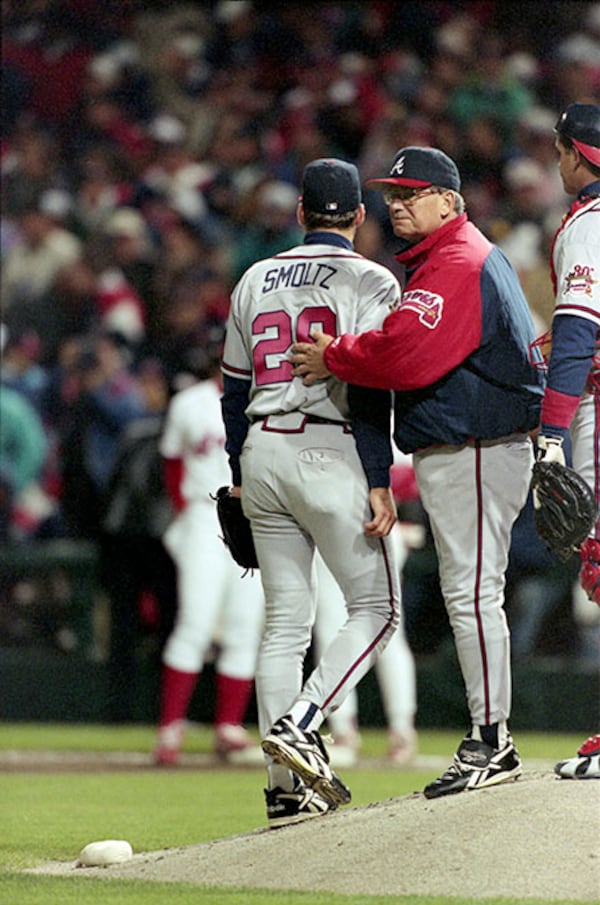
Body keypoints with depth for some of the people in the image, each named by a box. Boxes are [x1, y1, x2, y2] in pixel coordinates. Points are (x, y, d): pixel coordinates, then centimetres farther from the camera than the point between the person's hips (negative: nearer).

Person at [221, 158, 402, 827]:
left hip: (262, 454, 6)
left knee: (284, 619, 7)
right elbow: (371, 388, -12)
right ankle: (300, 724, -14)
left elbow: (234, 388, 16)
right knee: (376, 606, 5)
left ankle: (286, 787, 5)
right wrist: (379, 483, -13)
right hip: (328, 453, -6)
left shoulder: (257, 279, 14)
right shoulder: (370, 281, -3)